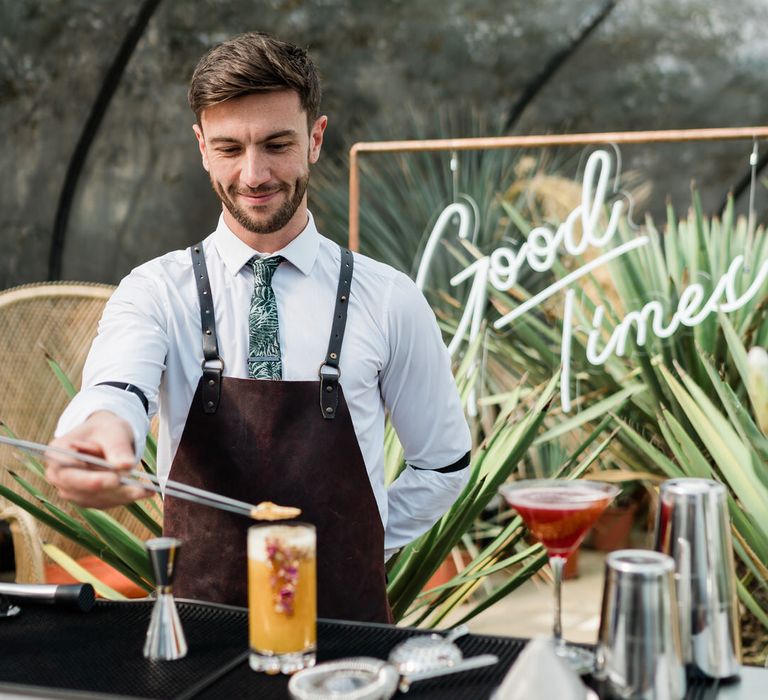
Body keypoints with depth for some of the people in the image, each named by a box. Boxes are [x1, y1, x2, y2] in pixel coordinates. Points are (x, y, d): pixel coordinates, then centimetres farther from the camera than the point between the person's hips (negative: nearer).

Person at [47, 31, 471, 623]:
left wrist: (357, 552, 2)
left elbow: (445, 464, 9)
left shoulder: (389, 300, 0)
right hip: (197, 616, 2)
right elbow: (118, 387, -22)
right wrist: (103, 429, -42)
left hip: (345, 616, -2)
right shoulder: (159, 291, -1)